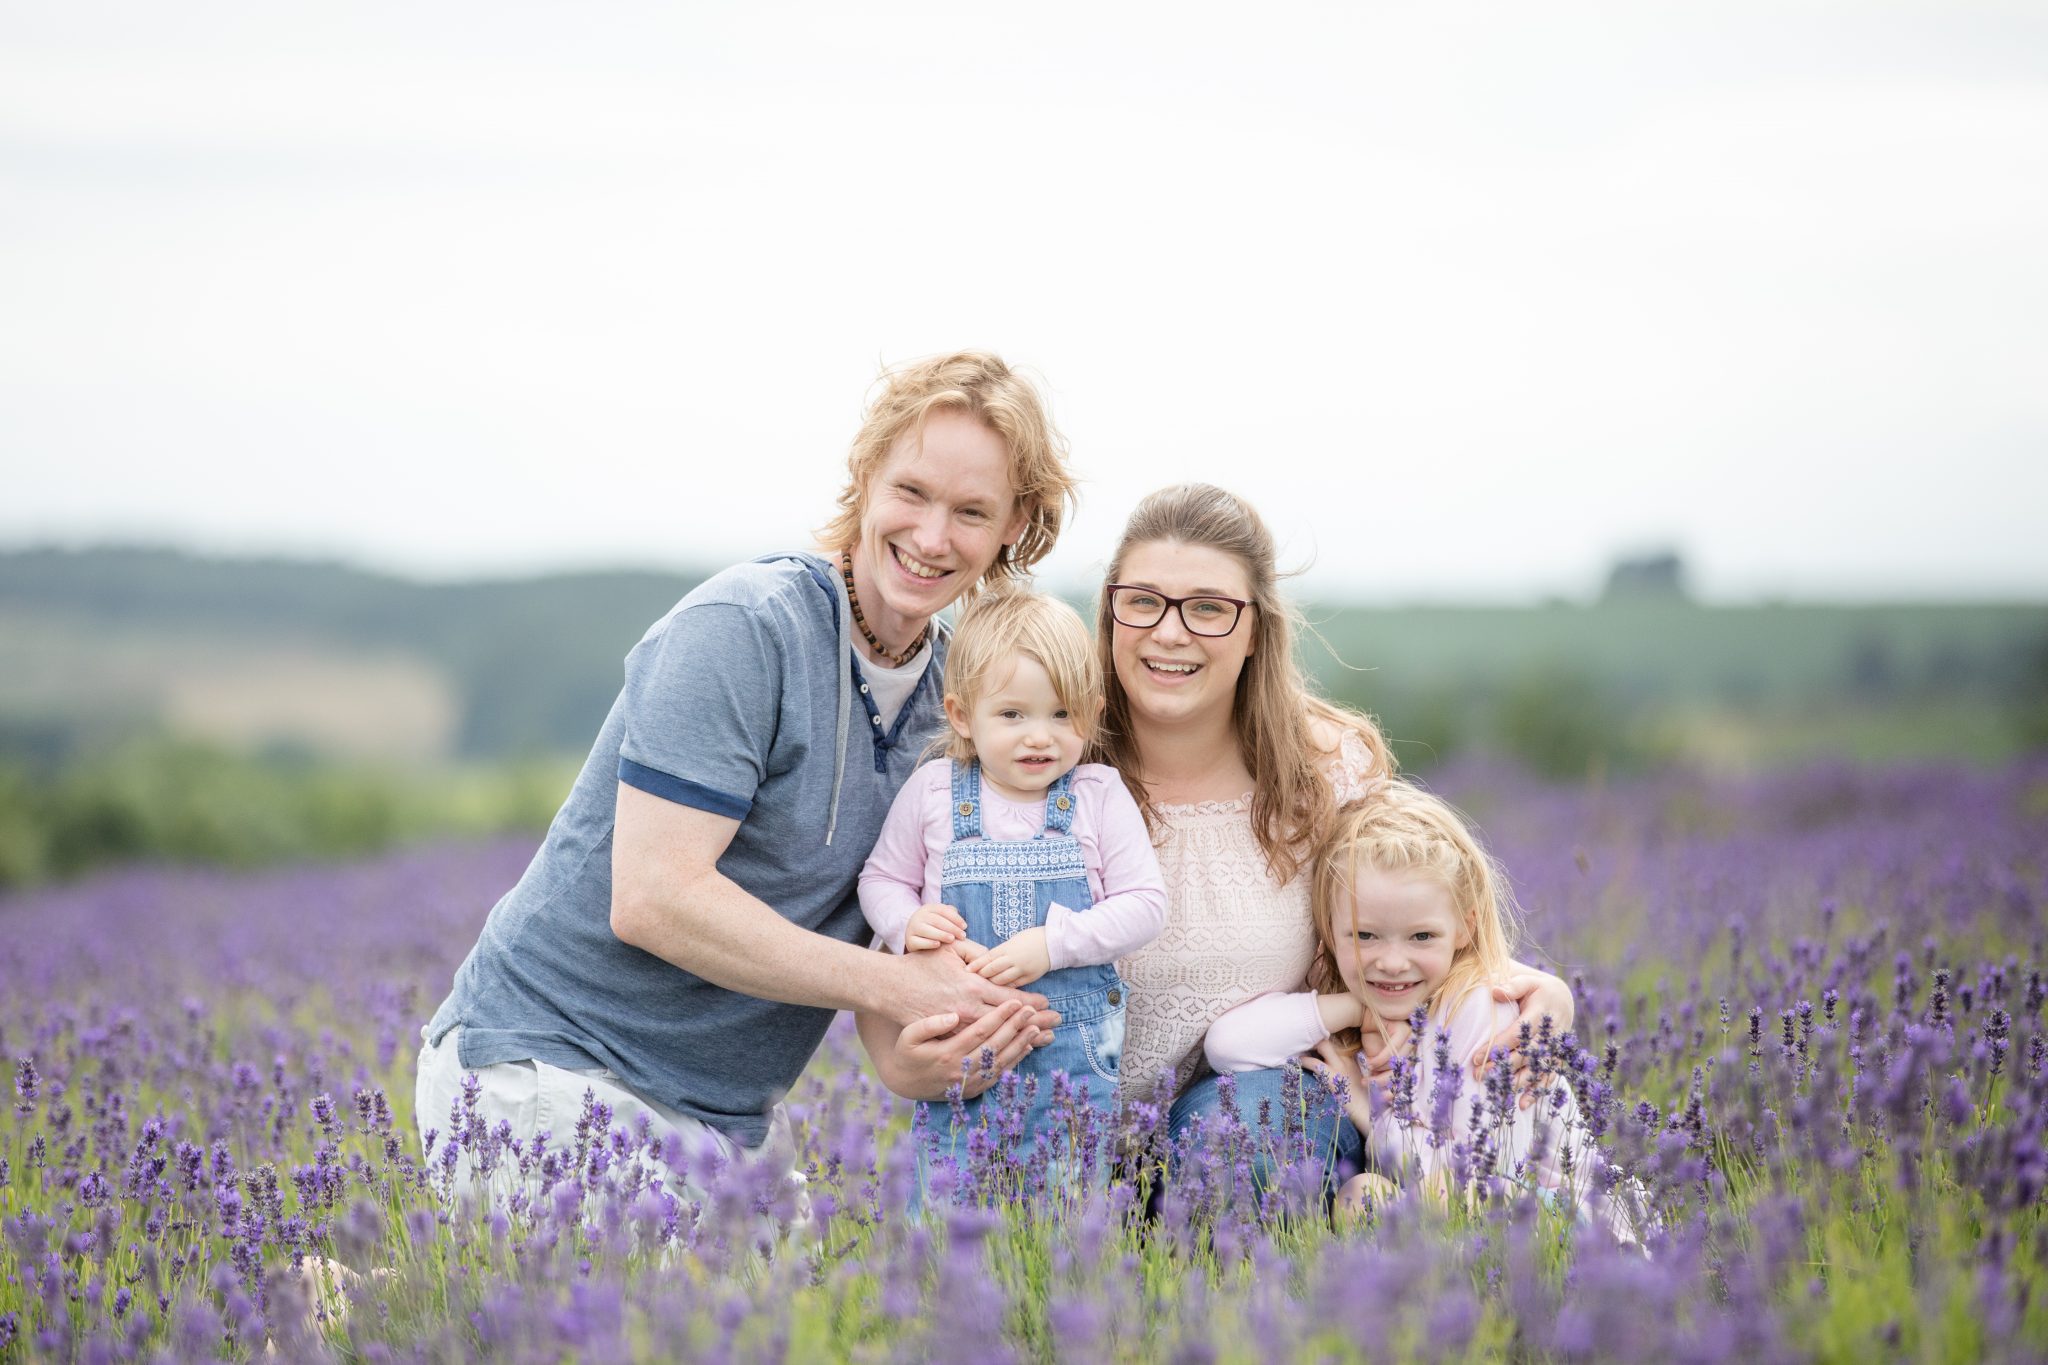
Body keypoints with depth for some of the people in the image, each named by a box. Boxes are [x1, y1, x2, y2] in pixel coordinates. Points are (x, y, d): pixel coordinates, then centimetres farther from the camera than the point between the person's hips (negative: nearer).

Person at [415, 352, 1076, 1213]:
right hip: (547, 1071, -8)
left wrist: (925, 1046, -18)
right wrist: (894, 987, -23)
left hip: (734, 1108, 8)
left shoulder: (952, 694, 6)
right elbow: (654, 897, -24)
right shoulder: (742, 626, -18)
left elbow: (890, 924, 6)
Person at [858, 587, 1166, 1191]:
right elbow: (882, 880, 12)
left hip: (1075, 1049, -1)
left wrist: (1052, 943, -16)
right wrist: (908, 924, -10)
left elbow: (1144, 903, -4)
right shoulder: (932, 791, 1)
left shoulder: (1100, 796, -1)